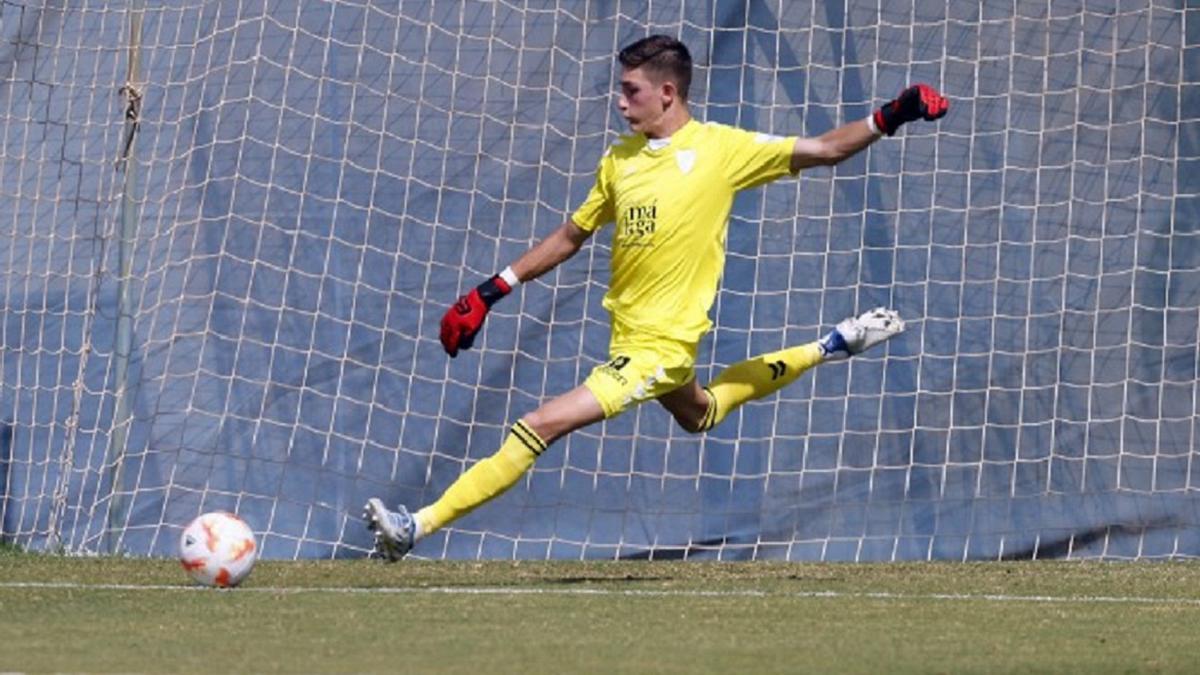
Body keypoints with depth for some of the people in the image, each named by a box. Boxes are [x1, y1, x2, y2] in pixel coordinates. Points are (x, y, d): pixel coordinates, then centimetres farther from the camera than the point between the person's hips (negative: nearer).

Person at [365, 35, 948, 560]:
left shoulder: (721, 148, -12)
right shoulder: (620, 159, 4)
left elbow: (823, 149, -8)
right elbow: (571, 236, 14)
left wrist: (889, 118, -22)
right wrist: (491, 291, 10)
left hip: (658, 347, -8)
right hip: (628, 337, 8)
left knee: (540, 426, -18)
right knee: (697, 413, 34)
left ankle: (419, 525, -16)